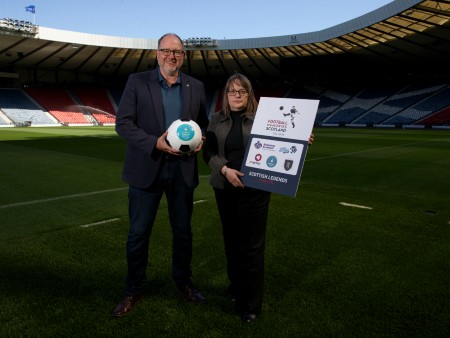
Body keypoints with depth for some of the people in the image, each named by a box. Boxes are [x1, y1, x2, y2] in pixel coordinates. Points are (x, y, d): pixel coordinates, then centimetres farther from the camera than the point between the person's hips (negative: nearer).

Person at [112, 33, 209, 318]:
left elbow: (203, 122, 14)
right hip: (147, 168, -2)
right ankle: (134, 290, 27)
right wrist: (155, 143, -21)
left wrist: (201, 139, -9)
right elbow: (123, 123, -7)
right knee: (139, 232, 7)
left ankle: (184, 281, 35)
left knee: (183, 230, 14)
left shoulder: (196, 87, 6)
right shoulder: (137, 81, -2)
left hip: (182, 169, 3)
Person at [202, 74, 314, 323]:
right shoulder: (217, 119, 7)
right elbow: (208, 151, 0)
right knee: (231, 240, 16)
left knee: (251, 244, 2)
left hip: (254, 190, -3)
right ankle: (236, 285, 39)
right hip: (224, 188, 4)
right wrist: (225, 169, -17)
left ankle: (250, 303, 16)